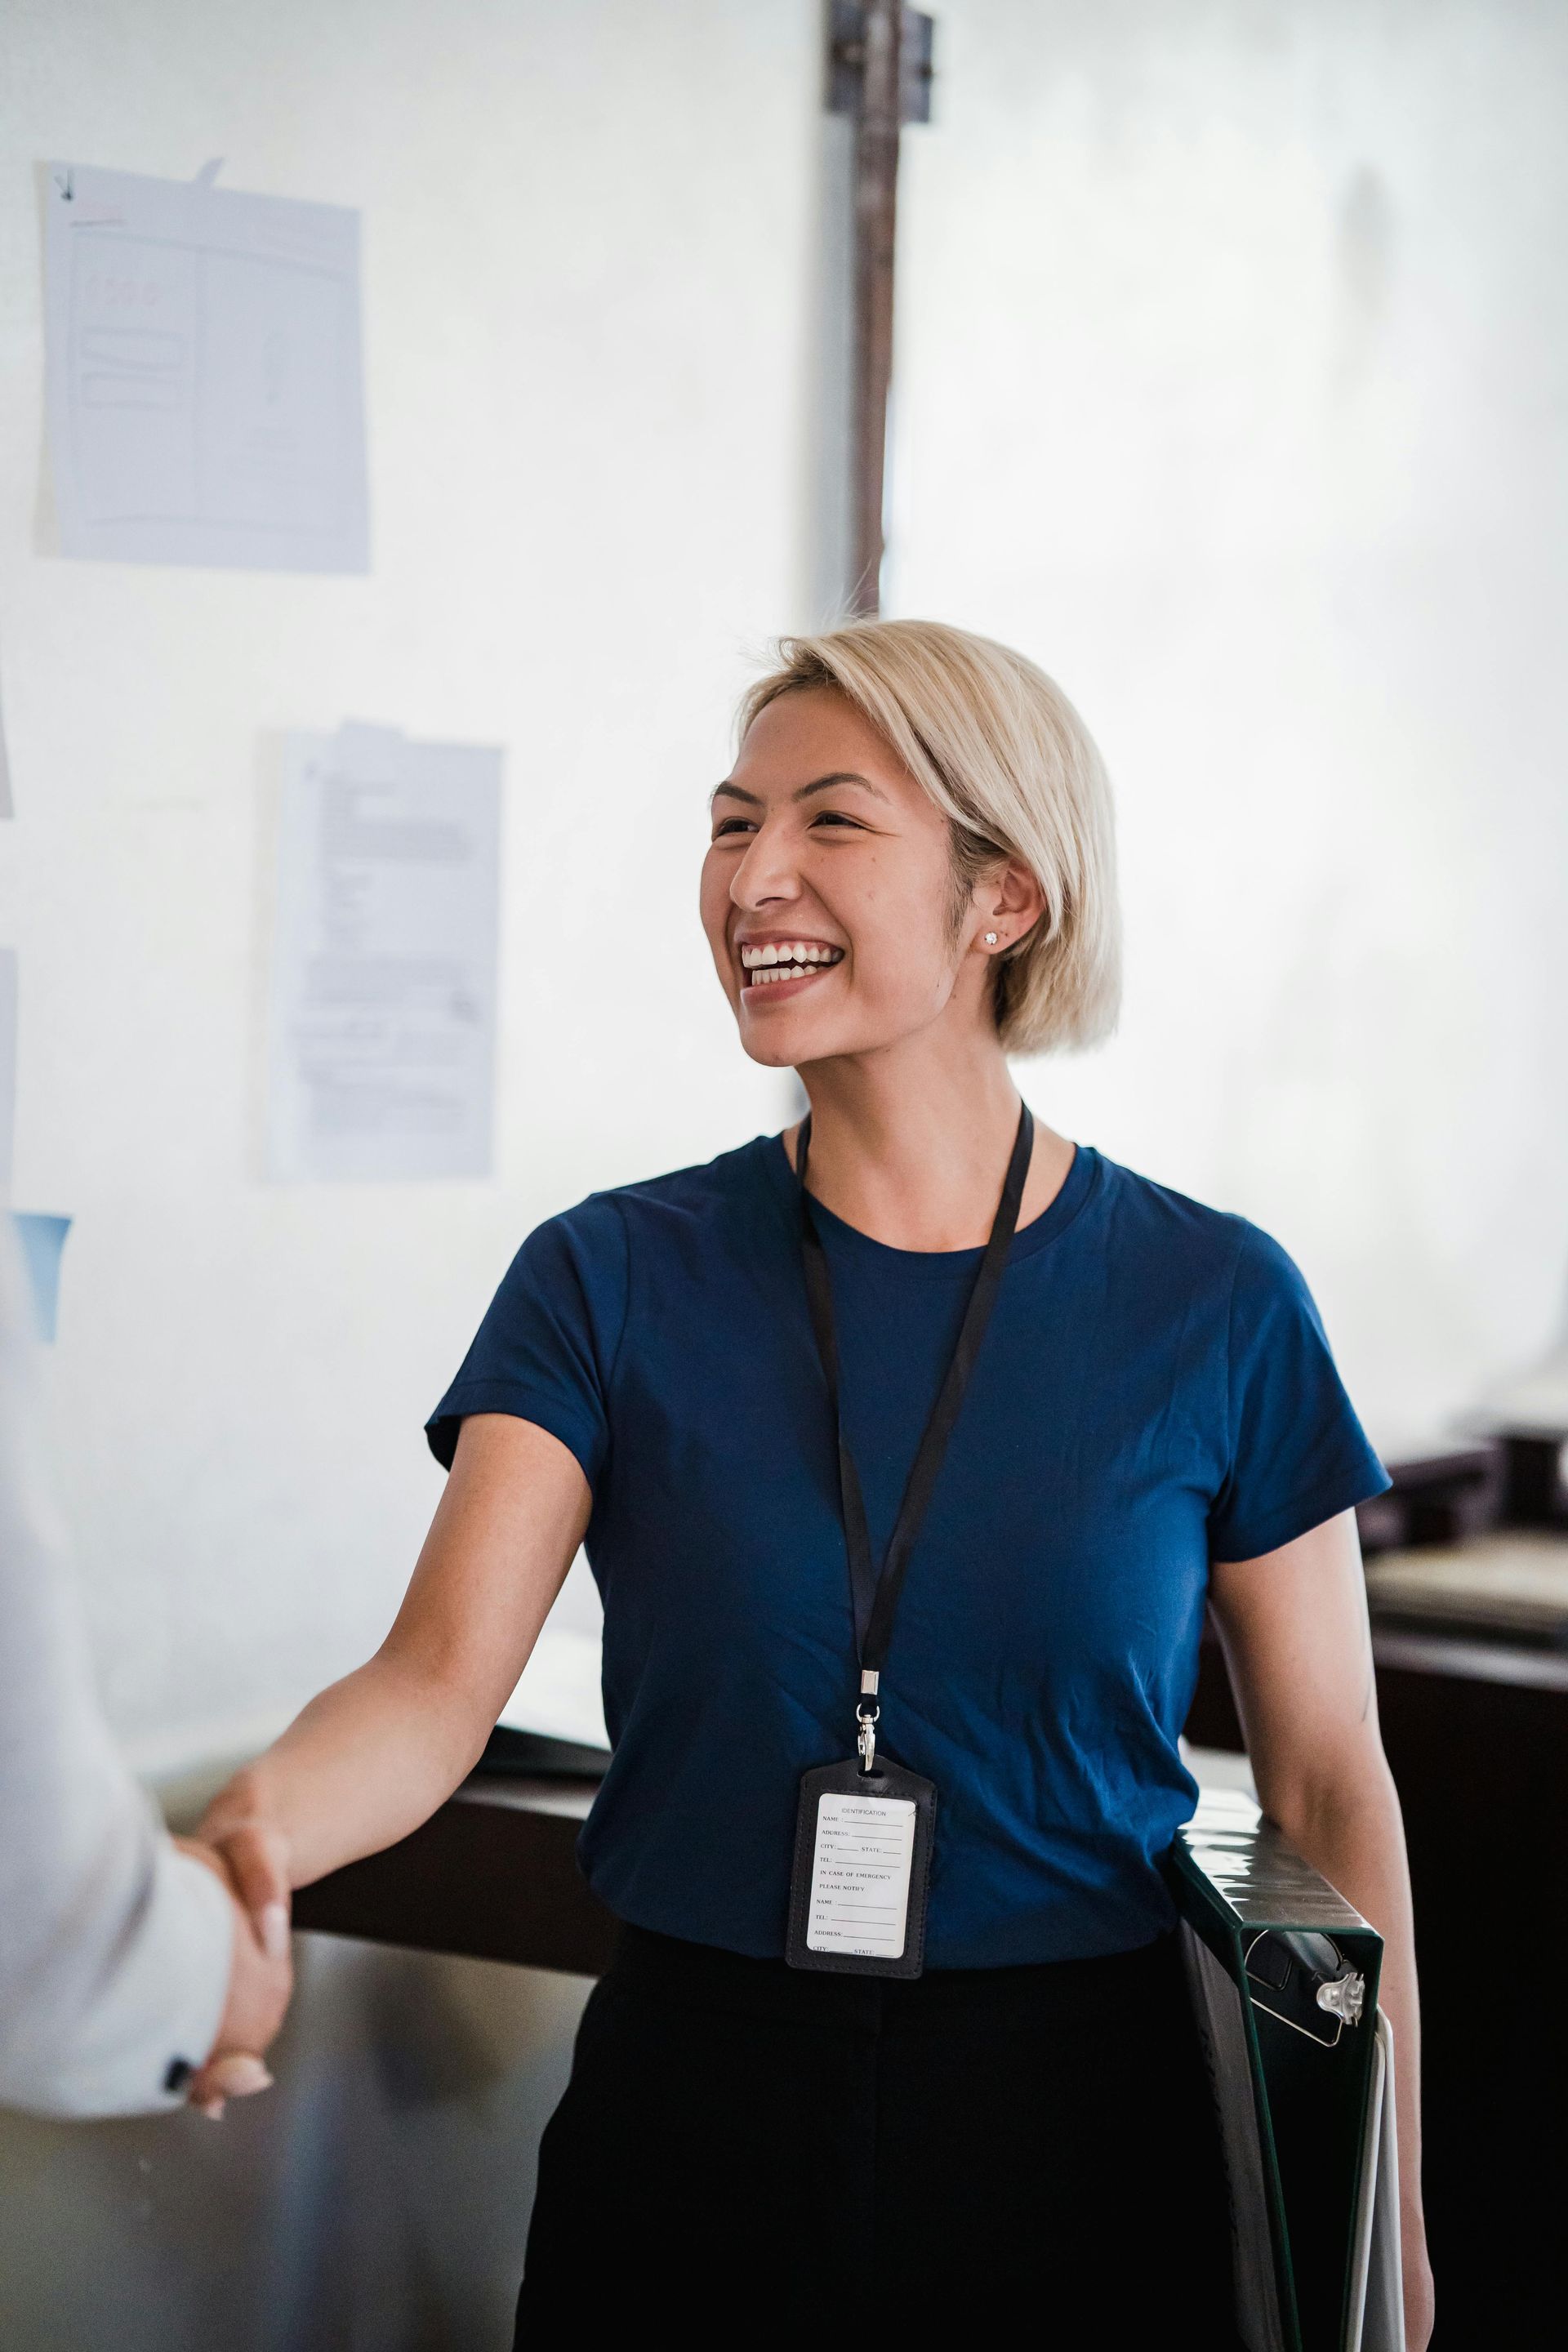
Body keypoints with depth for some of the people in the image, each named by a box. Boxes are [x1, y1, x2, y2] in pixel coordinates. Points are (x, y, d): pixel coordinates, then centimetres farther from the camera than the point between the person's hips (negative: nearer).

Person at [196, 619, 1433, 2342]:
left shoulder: (1212, 1307, -4)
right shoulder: (613, 1281, -2)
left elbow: (1328, 1782, 1)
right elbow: (439, 1681, -15)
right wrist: (245, 1834, -36)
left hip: (1081, 2130, 0)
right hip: (689, 2117, 1)